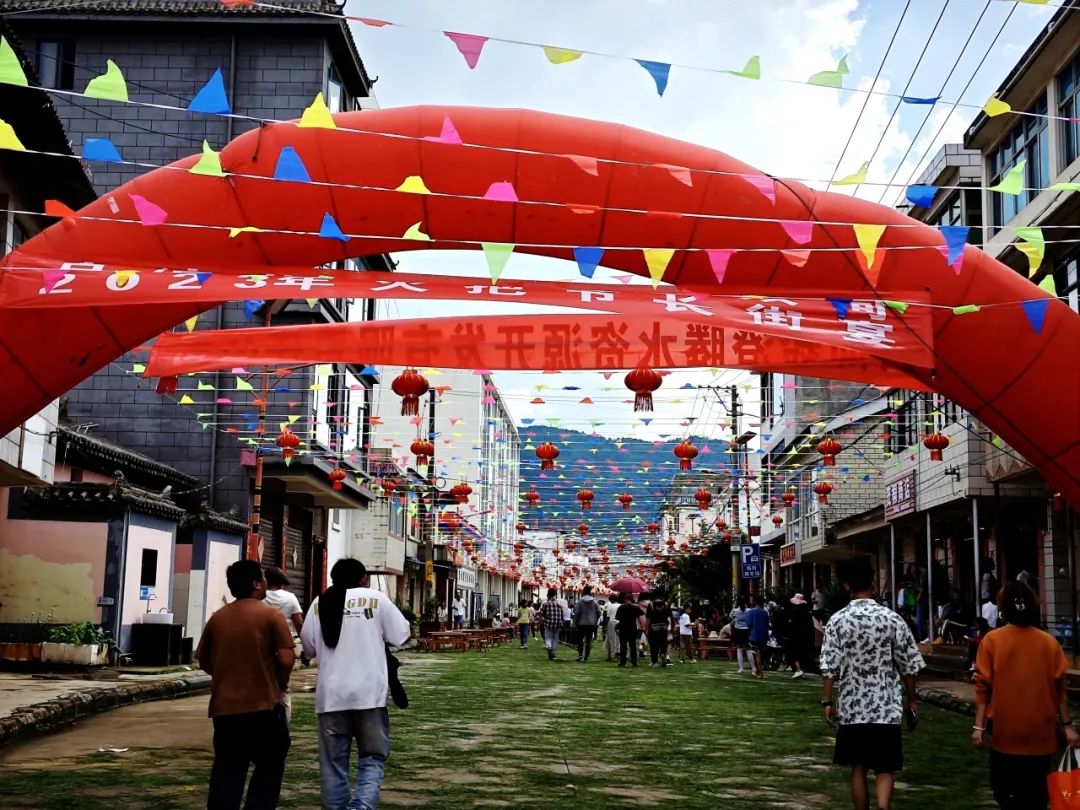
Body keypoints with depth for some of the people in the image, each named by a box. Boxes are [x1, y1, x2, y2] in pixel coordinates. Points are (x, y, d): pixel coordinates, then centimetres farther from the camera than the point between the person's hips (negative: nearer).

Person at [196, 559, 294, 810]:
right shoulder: (271, 615, -7)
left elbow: (203, 660, 13)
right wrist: (279, 681, 6)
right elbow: (286, 659, -13)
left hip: (224, 706, 4)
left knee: (226, 770, 8)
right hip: (263, 705, -4)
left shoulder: (217, 617, 7)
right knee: (269, 767, 10)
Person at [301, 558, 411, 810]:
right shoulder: (376, 598, -1)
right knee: (373, 756, 5)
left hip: (330, 694, 2)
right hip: (368, 693, -2)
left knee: (333, 761, 10)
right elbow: (401, 635, 4)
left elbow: (309, 647, 13)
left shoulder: (319, 604, 7)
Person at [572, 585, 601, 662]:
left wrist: (576, 622, 3)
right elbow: (598, 612, 1)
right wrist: (595, 621, 14)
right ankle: (586, 657, 4)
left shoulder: (580, 601, -7)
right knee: (589, 640, 6)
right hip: (591, 624, 2)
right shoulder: (594, 602, -1)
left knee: (580, 639, 9)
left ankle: (580, 654, -8)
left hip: (582, 624, -2)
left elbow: (577, 613, -8)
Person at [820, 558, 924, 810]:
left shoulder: (838, 620, -4)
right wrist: (912, 700, 12)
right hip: (886, 708, 0)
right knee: (884, 770, 3)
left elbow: (830, 667, -8)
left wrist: (827, 702, 0)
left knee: (858, 768, 13)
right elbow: (908, 666, 0)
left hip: (852, 707, 0)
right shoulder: (892, 619, -3)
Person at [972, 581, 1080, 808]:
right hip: (1040, 734, 2)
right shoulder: (1049, 642, -1)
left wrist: (979, 726, -3)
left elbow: (983, 687, -7)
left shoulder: (992, 640, -6)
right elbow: (1059, 688, 1)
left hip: (1006, 734, -2)